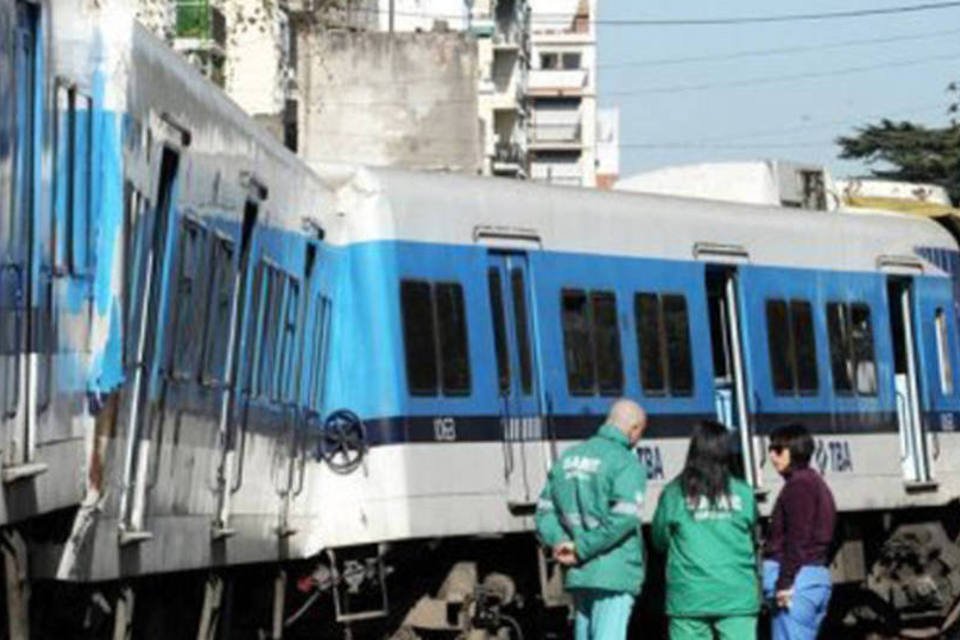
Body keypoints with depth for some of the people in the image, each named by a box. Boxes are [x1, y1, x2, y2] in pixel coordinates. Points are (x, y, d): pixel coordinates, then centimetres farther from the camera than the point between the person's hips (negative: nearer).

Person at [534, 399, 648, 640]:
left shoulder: (568, 458, 13)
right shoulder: (627, 464, -10)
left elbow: (545, 509, 11)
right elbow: (623, 518, -21)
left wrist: (559, 542, -3)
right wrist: (582, 550, -15)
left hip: (579, 574, 7)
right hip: (614, 572, -7)